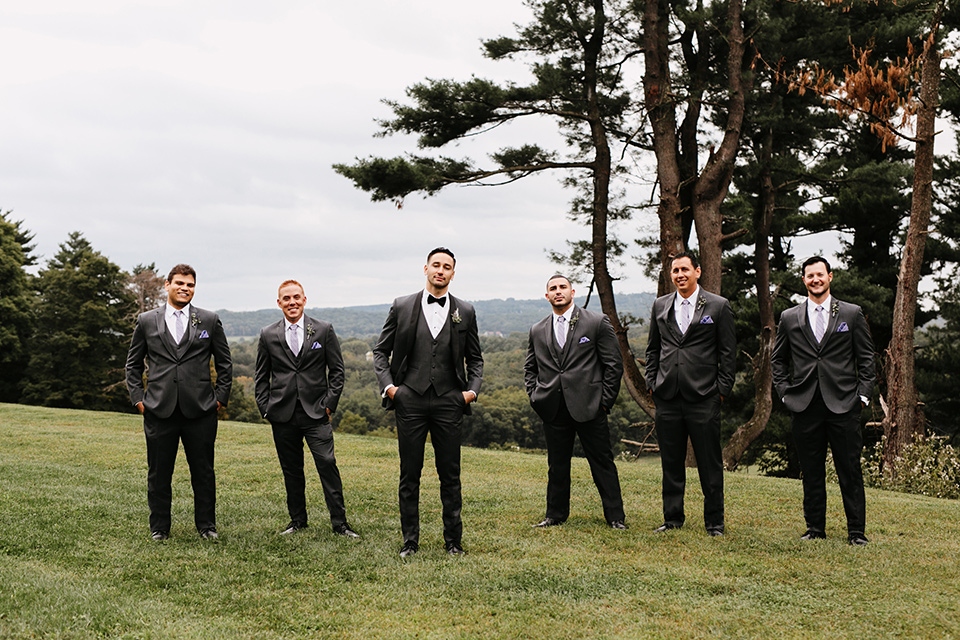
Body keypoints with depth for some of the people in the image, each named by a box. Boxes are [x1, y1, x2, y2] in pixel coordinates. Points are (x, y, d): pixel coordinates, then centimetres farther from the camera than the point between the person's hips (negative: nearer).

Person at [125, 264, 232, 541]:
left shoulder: (209, 320, 6)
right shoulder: (147, 321, 7)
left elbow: (224, 363, 11)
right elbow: (133, 365, 14)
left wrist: (220, 397, 5)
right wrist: (138, 398, 5)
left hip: (200, 411, 0)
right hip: (159, 411, 0)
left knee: (203, 471, 6)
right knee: (159, 472, 6)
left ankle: (206, 524, 20)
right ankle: (159, 527, 19)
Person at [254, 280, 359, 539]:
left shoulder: (324, 330, 4)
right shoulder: (268, 335, 8)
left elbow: (337, 370, 6)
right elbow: (261, 377, 13)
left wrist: (330, 403, -2)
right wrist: (265, 408, 4)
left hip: (316, 412, -2)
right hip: (282, 415, 2)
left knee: (327, 463, -8)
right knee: (291, 469, 7)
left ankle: (339, 522, -2)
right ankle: (297, 520, 21)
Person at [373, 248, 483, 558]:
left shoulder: (465, 311, 7)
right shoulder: (402, 307, 4)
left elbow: (475, 358, 15)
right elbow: (381, 351, 10)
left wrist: (472, 389, 0)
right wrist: (388, 385, -2)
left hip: (449, 403, 1)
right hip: (410, 401, 0)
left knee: (450, 475, 5)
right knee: (409, 474, 4)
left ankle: (453, 540, 15)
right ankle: (410, 541, 14)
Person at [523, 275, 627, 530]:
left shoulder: (598, 322, 1)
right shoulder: (538, 330, 12)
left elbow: (614, 364, 1)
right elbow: (530, 368, 22)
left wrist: (605, 400, -4)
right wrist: (535, 397, 8)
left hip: (589, 408, -3)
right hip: (553, 411, 3)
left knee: (602, 463, 2)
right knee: (557, 465, 10)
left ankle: (615, 517, 10)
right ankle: (555, 515, 23)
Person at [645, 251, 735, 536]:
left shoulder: (718, 306, 1)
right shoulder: (660, 305, 11)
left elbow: (728, 352, 1)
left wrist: (722, 389, -4)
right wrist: (652, 383, 9)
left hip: (703, 396, -3)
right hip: (667, 396, 3)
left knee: (710, 464, 2)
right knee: (671, 462, 10)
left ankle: (714, 522, 12)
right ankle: (672, 519, 20)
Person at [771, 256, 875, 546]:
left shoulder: (852, 314, 6)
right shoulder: (789, 318, 10)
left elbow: (866, 358, 8)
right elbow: (778, 360, 17)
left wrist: (862, 394, 1)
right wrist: (785, 392, 6)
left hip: (843, 404, -1)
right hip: (805, 406, 2)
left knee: (850, 471, 0)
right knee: (811, 471, 6)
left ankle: (856, 531, 9)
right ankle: (815, 528, 16)